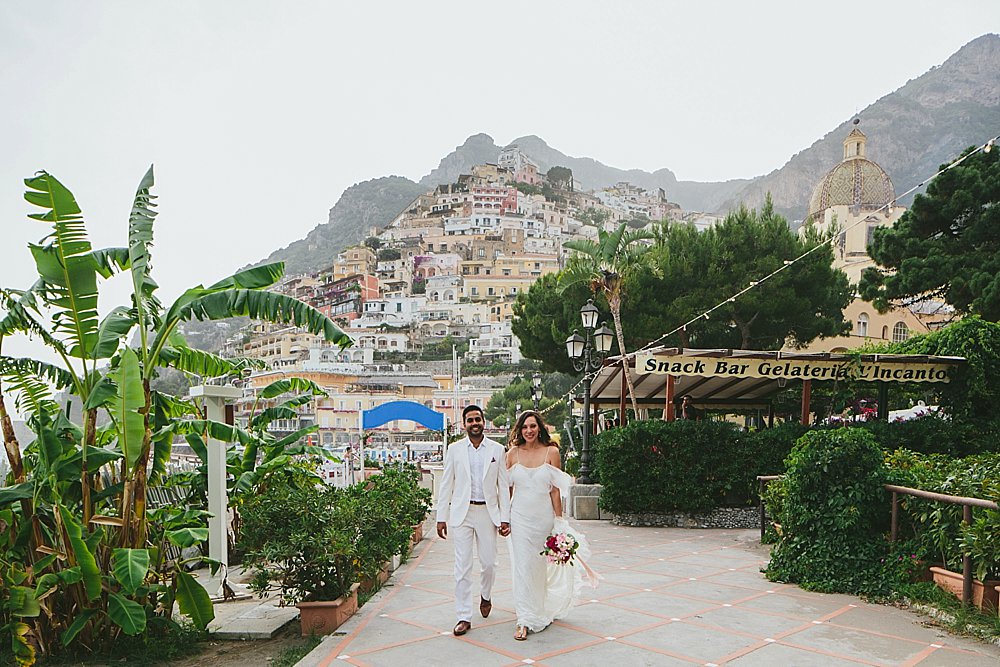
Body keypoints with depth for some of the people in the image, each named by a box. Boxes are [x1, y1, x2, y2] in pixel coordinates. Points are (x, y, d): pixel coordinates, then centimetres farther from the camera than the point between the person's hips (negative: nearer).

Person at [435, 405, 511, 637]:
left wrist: (505, 518, -2)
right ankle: (464, 617, 8)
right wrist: (441, 517, 0)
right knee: (462, 566, -1)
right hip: (461, 513, 0)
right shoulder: (454, 449, 2)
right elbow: (446, 485, 4)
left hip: (487, 512, 1)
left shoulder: (497, 449, 2)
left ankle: (485, 596, 39)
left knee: (489, 563, 8)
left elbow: (503, 485, 3)